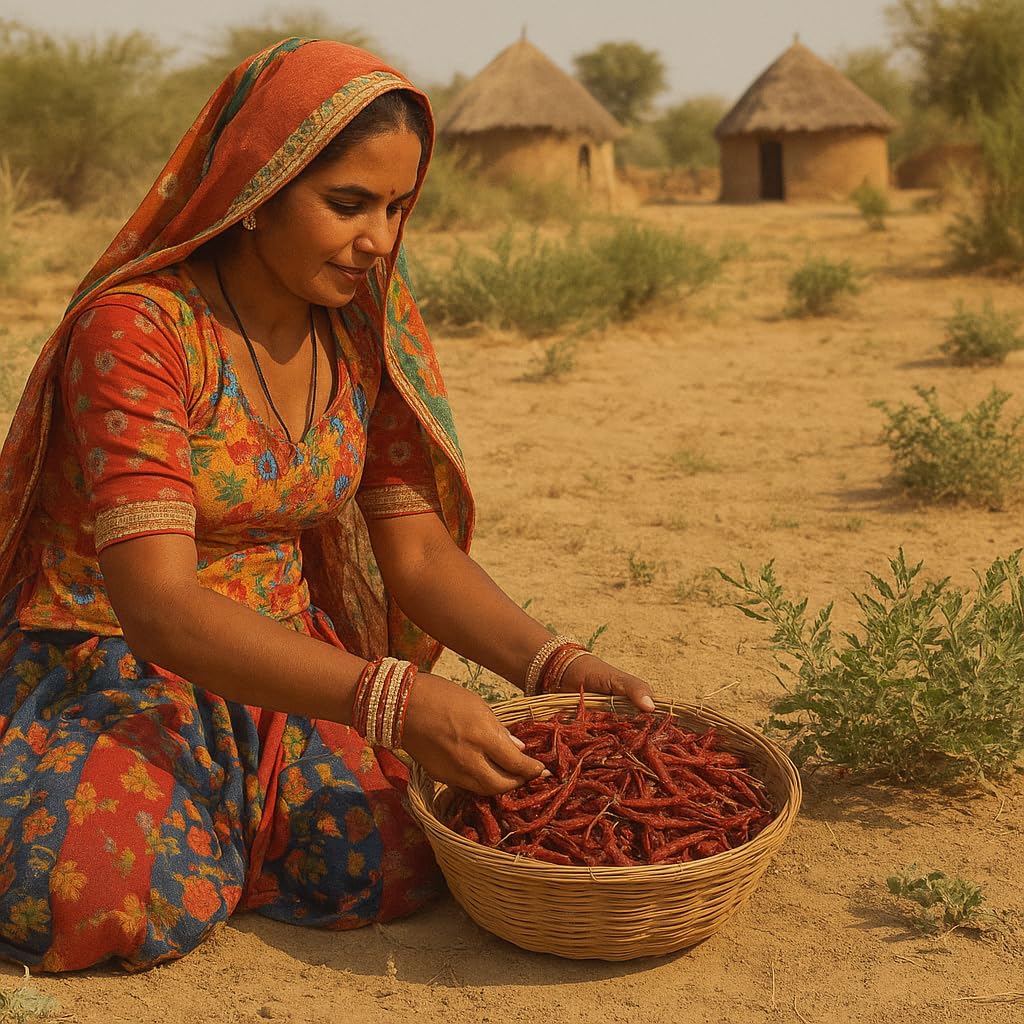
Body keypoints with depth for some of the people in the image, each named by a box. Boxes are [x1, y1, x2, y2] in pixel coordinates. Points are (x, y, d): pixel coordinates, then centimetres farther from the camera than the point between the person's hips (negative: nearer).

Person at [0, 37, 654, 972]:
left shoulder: (363, 339, 0)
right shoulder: (135, 329, -21)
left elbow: (419, 554, 2)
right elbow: (159, 605, -28)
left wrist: (554, 665, -16)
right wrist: (390, 701, -37)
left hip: (283, 668, 5)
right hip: (107, 671, -4)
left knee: (395, 863, -21)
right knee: (125, 900, -32)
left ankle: (213, 823, 9)